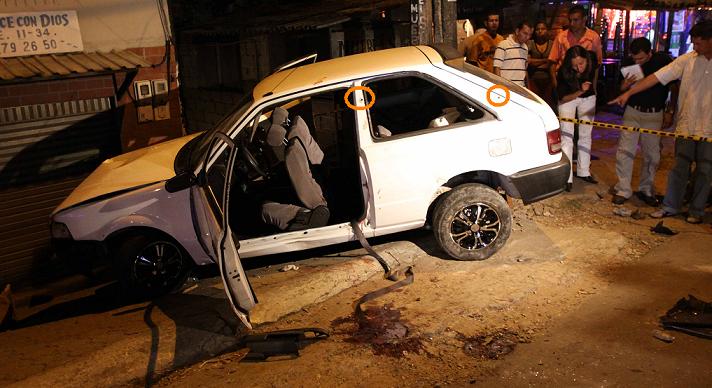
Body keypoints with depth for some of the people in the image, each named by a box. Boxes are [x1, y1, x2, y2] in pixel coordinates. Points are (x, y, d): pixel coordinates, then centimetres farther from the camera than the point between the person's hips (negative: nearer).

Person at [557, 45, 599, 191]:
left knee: (585, 135, 11)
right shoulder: (563, 72, -33)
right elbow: (563, 98, -25)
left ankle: (583, 172, 24)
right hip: (568, 98, -3)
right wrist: (580, 92, -41)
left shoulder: (592, 59, -26)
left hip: (588, 98, 4)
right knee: (567, 136, -12)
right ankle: (567, 178, -11)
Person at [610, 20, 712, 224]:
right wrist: (628, 92, -11)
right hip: (686, 125, 1)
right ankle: (670, 206, 19)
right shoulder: (687, 60, -2)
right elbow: (656, 77, -5)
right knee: (679, 167, 9)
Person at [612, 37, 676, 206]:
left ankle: (646, 190, 19)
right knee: (624, 151, -4)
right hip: (632, 111, 1)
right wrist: (625, 85, -18)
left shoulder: (664, 61, -10)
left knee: (652, 154, 5)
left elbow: (675, 87, 3)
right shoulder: (628, 62, -5)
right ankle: (623, 190, 5)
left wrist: (670, 112, 2)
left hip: (655, 114, -1)